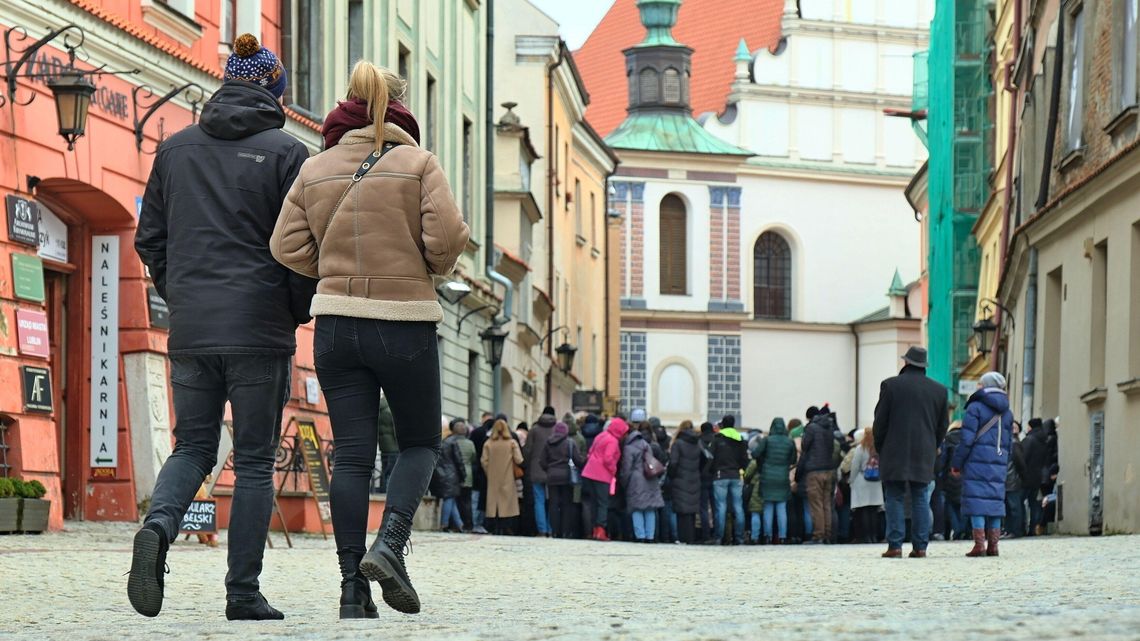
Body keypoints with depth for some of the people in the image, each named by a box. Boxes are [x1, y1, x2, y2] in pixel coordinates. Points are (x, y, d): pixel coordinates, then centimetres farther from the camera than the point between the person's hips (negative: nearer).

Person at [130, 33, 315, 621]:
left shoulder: (175, 149, 9)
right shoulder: (285, 152, -4)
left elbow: (149, 238, 11)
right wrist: (298, 310, 8)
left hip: (190, 329, 4)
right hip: (260, 329, -3)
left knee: (193, 448, 12)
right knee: (254, 461, 4)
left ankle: (158, 525, -18)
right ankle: (243, 592, 2)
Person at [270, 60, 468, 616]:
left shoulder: (315, 170, 6)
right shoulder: (417, 163, -3)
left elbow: (287, 247, 1)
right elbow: (448, 236, -12)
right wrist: (435, 267, 9)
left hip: (336, 325, 3)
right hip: (405, 324, -3)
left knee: (351, 454, 5)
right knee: (420, 443, 12)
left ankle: (352, 581, -1)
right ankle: (390, 544, -11)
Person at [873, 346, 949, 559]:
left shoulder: (890, 385, -3)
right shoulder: (940, 391, 7)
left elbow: (880, 422, -2)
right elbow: (942, 427, 10)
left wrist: (880, 450, 9)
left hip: (895, 453, -3)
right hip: (924, 455, 3)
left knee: (894, 499, 1)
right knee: (921, 500, 6)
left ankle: (895, 545, -6)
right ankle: (920, 547, 2)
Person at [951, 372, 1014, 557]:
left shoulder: (976, 407, -4)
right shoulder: (1007, 413, 16)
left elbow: (967, 439, -10)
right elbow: (1009, 443, 17)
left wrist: (956, 464, -4)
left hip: (977, 460, -6)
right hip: (999, 463, 6)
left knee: (976, 499, -6)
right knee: (996, 499, 8)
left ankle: (979, 545, -13)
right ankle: (993, 545, 7)